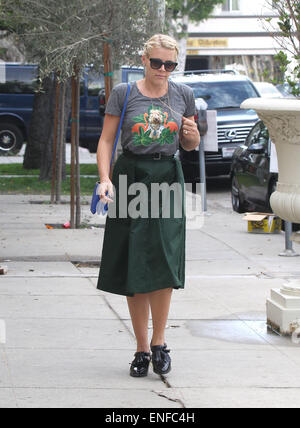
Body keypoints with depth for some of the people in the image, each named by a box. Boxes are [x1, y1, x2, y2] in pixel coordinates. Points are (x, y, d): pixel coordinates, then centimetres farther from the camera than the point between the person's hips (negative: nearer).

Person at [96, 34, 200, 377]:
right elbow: (106, 141, 2)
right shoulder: (123, 94, 1)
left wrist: (193, 135, -5)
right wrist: (105, 179, -12)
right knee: (134, 269, 0)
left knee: (163, 262, -11)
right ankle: (142, 348, 9)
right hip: (131, 176, -1)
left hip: (167, 178, 1)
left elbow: (190, 145, 18)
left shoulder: (183, 95, 8)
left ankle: (158, 342, 4)